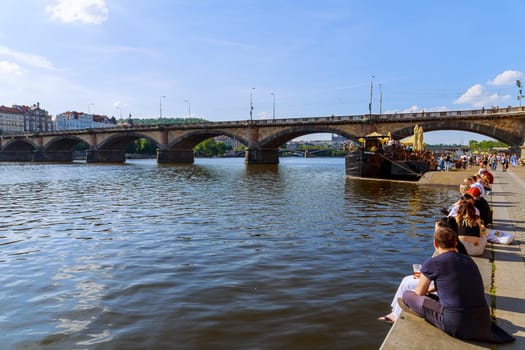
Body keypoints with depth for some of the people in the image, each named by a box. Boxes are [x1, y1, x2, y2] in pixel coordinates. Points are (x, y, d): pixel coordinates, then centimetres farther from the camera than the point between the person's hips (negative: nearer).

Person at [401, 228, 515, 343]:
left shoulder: (432, 263, -6)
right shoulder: (469, 260, 11)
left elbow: (419, 293, 8)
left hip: (455, 325, -6)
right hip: (483, 324, 6)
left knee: (407, 295, 4)